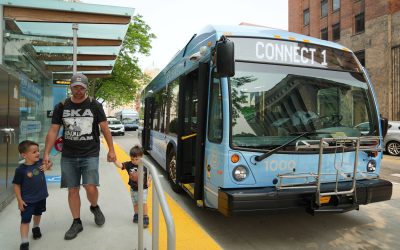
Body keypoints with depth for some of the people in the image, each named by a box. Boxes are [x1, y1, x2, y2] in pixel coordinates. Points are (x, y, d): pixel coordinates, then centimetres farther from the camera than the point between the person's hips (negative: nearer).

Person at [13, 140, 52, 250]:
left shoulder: (40, 162, -11)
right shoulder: (21, 170, -22)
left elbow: (49, 163, 12)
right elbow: (16, 185, -14)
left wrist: (47, 166, -13)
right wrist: (19, 200, -14)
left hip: (41, 196, 5)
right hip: (27, 200, -5)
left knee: (38, 214, 27)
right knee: (25, 220, -1)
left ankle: (36, 228, 54)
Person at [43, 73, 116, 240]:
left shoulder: (95, 105, -1)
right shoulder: (61, 107, 4)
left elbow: (104, 128, 1)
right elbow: (53, 131, 4)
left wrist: (111, 150, -2)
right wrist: (46, 154, -2)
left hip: (90, 155, -2)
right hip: (68, 156, 2)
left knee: (90, 187, -11)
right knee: (72, 190, 7)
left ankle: (95, 207, 22)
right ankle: (77, 223, 23)